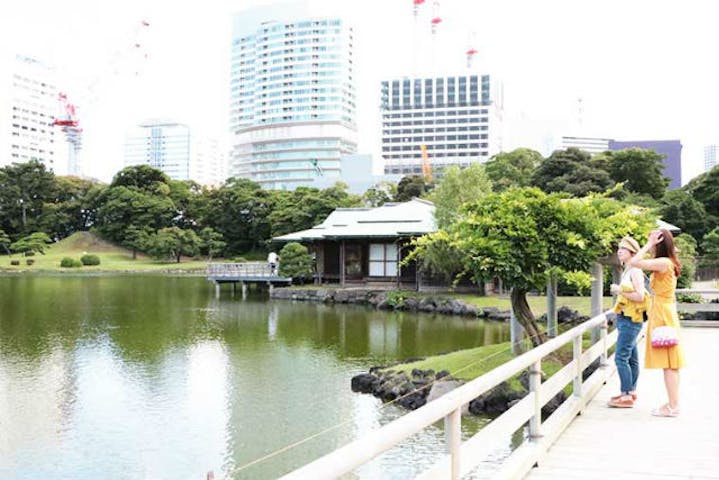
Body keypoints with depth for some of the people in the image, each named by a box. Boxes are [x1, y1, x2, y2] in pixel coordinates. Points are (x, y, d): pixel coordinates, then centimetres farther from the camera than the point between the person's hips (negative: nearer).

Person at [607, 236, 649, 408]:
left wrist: (620, 290, -17)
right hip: (625, 319, 10)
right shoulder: (627, 271, 16)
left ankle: (626, 396, -10)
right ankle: (631, 391, 22)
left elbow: (640, 296, -21)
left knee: (621, 357, -12)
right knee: (631, 357, 15)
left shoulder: (635, 271, -13)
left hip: (630, 321, -10)